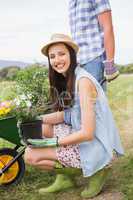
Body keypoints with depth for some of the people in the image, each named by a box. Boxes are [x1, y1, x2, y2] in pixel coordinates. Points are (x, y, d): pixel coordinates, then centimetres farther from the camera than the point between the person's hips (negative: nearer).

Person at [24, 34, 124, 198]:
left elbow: (87, 133, -24)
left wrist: (52, 142, -17)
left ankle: (96, 170, -1)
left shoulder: (83, 81, -22)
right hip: (82, 137, 9)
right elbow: (66, 114, 11)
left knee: (30, 155, -10)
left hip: (96, 146, -9)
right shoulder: (67, 79, 6)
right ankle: (64, 178, 10)